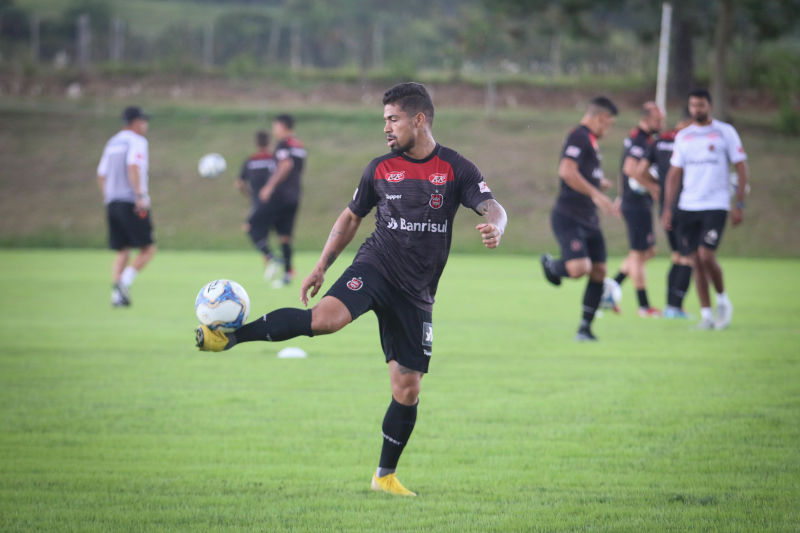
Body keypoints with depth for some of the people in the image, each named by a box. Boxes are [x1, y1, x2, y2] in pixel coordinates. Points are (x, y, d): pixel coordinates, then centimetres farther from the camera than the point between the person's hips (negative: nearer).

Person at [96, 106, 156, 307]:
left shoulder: (112, 143, 18)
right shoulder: (136, 141, -6)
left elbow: (101, 175, 19)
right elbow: (133, 167, -21)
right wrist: (140, 196, -24)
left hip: (112, 202, 7)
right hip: (132, 203, -7)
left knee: (122, 251, 10)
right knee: (148, 248, -2)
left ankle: (116, 293, -2)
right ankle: (124, 282, -18)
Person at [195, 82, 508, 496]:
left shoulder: (456, 169, -2)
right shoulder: (380, 169, 5)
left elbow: (492, 208, -11)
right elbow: (351, 217, 17)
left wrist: (494, 227, -35)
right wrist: (321, 267, 12)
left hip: (416, 292, 0)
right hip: (376, 266, 0)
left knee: (407, 390, 1)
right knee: (327, 316, -32)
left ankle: (385, 476, 16)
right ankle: (231, 335, -29)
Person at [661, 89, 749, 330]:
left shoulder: (725, 132, 1)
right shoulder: (683, 136, 11)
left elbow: (741, 168, 2)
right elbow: (674, 174, 15)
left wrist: (739, 204, -5)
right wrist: (668, 208, 8)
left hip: (716, 206, -4)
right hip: (688, 208, 4)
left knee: (706, 256, -16)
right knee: (696, 261, 1)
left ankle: (722, 299, 9)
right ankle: (706, 313, 9)